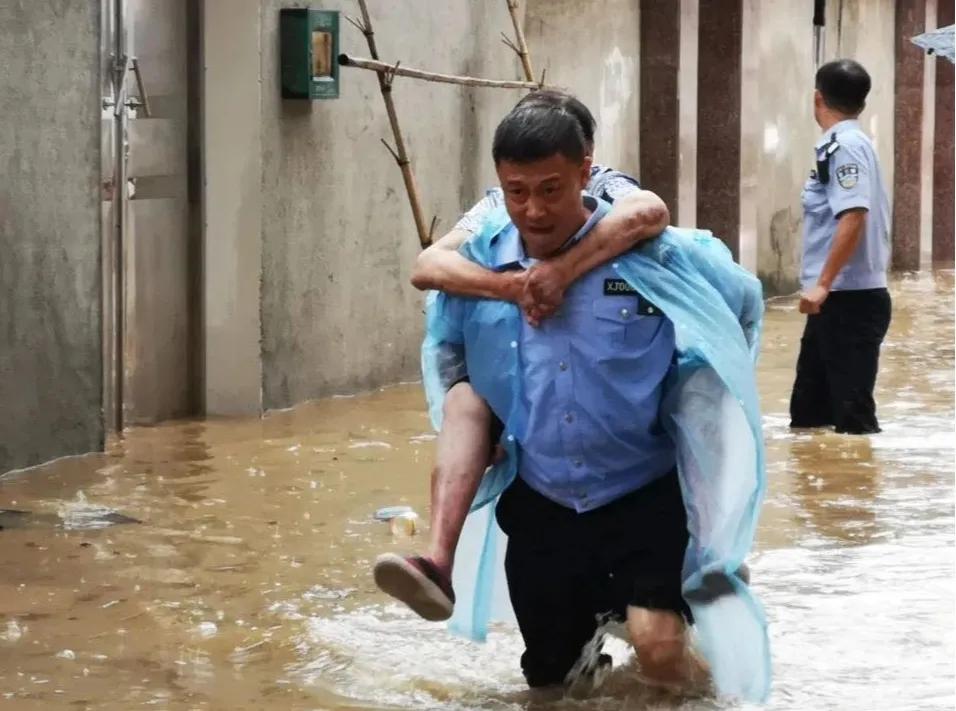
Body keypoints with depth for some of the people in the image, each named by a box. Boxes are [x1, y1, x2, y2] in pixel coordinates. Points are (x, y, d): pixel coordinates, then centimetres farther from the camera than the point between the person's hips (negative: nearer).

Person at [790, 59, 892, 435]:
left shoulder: (844, 145, -14)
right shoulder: (844, 144, 14)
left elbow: (854, 217, -25)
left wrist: (822, 284, -25)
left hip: (850, 298, -10)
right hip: (837, 298, 10)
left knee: (852, 416, -5)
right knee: (808, 411, 14)